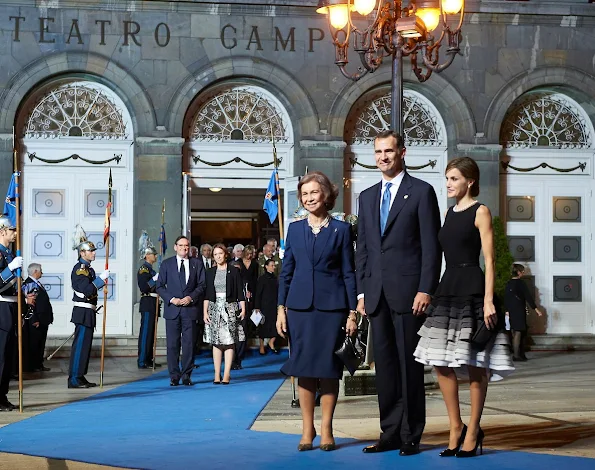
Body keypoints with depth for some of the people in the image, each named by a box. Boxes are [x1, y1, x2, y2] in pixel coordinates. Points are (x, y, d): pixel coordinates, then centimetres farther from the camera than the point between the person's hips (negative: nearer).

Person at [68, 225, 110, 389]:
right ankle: (74, 379, -7)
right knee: (80, 344, -9)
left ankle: (80, 377, 17)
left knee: (85, 344, 12)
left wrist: (101, 282, 8)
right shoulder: (79, 269, -13)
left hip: (88, 312, 10)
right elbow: (87, 290, -23)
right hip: (83, 312, -10)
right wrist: (101, 279, -19)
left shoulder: (88, 269, 17)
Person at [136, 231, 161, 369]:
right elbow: (143, 287, -22)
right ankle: (142, 362, -7)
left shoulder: (150, 269, 18)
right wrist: (155, 279, -24)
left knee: (151, 332, 12)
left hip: (152, 305, 10)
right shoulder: (143, 269, -12)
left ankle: (149, 359, 17)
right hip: (147, 304, -10)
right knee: (146, 332, -8)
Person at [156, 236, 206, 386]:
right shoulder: (167, 264, 8)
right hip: (172, 309, 0)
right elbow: (160, 286, 6)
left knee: (189, 343, -1)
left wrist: (191, 298, -9)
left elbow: (202, 285, 6)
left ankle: (186, 375, 7)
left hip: (190, 308, 0)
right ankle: (174, 376, 6)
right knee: (172, 344, 0)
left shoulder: (197, 263, 9)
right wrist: (171, 299, -7)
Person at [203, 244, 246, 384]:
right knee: (216, 342, 2)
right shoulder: (210, 272, 9)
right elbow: (206, 294, 8)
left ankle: (226, 374, -3)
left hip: (230, 308, -2)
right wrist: (205, 312, 1)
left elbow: (240, 292, 1)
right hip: (214, 308, 2)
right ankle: (217, 374, 5)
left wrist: (243, 309, -6)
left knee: (229, 341, -5)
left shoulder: (234, 271, 2)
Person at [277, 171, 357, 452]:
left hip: (332, 306, -2)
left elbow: (348, 273, 2)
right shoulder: (295, 229, 9)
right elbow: (286, 271, 9)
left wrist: (352, 312, -3)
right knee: (304, 367, 3)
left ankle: (326, 429, 9)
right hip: (300, 306, 2)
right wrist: (281, 308, 3)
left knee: (328, 368, 1)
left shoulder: (341, 229, 2)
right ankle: (307, 429, 12)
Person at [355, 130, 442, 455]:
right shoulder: (367, 197, 16)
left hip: (407, 292, -5)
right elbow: (362, 248, 16)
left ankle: (411, 435, 7)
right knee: (384, 364, 7)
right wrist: (361, 290, 9)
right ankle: (390, 432, 13)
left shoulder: (421, 192, -1)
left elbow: (431, 246, -6)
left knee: (409, 364, 0)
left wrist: (425, 290, -13)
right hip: (376, 294, 5)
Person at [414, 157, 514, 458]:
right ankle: (456, 428, 14)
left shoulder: (480, 212, -4)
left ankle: (473, 430, 9)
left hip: (472, 290, -7)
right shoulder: (449, 213, 16)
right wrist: (431, 291, 13)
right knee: (442, 363, 4)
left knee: (474, 365, -1)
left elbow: (489, 260, -9)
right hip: (447, 290, 7)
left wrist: (488, 300, -16)